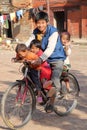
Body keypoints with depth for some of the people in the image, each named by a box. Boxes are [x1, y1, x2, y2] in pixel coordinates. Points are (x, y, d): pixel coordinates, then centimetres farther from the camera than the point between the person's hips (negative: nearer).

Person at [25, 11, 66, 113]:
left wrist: (40, 59, -47)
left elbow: (50, 48, -34)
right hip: (44, 58, 6)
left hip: (56, 58, -6)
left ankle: (51, 102, -3)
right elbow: (27, 44, -10)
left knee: (54, 80, -16)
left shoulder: (53, 32, -23)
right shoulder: (36, 32, -4)